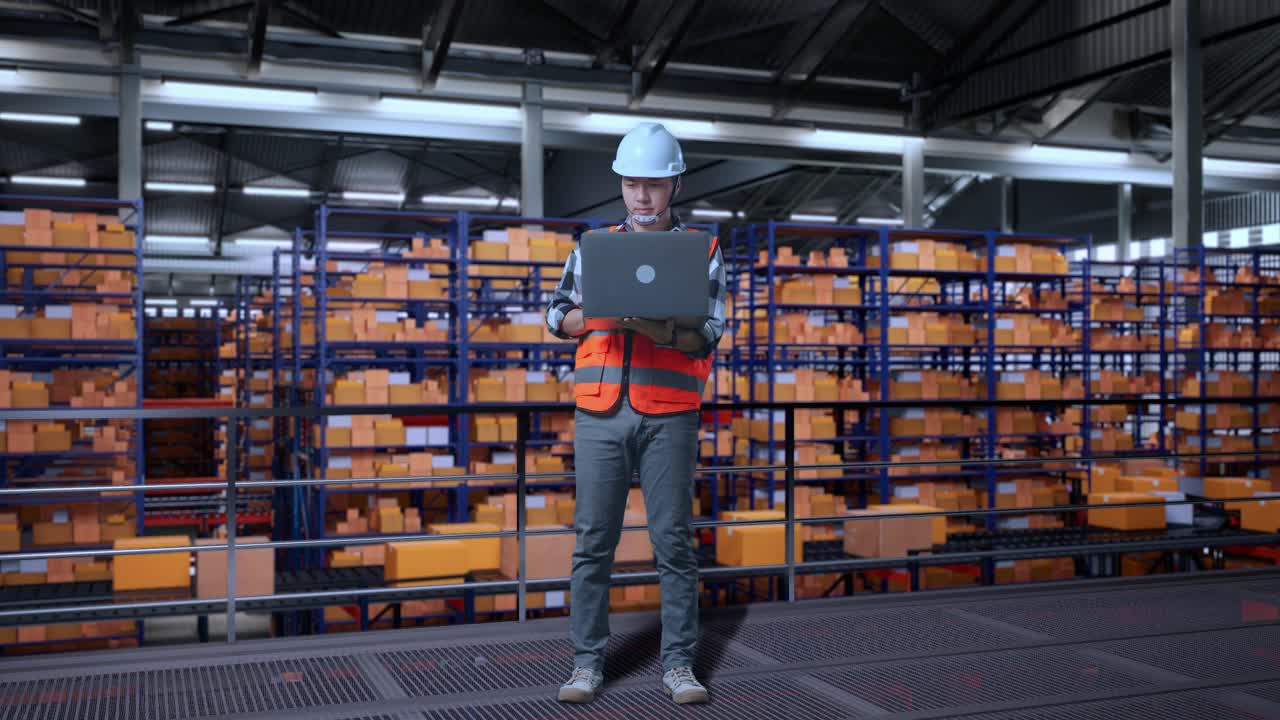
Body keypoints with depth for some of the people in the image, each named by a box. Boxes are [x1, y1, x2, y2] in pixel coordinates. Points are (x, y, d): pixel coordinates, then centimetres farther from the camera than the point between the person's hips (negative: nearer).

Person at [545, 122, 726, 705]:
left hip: (669, 416, -1)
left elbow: (708, 335, 1)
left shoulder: (701, 251, 7)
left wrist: (666, 332, -19)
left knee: (673, 542, 1)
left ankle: (678, 663, 11)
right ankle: (587, 663, 12)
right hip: (600, 413, 2)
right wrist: (600, 315, -8)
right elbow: (558, 315, 12)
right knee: (593, 542, 3)